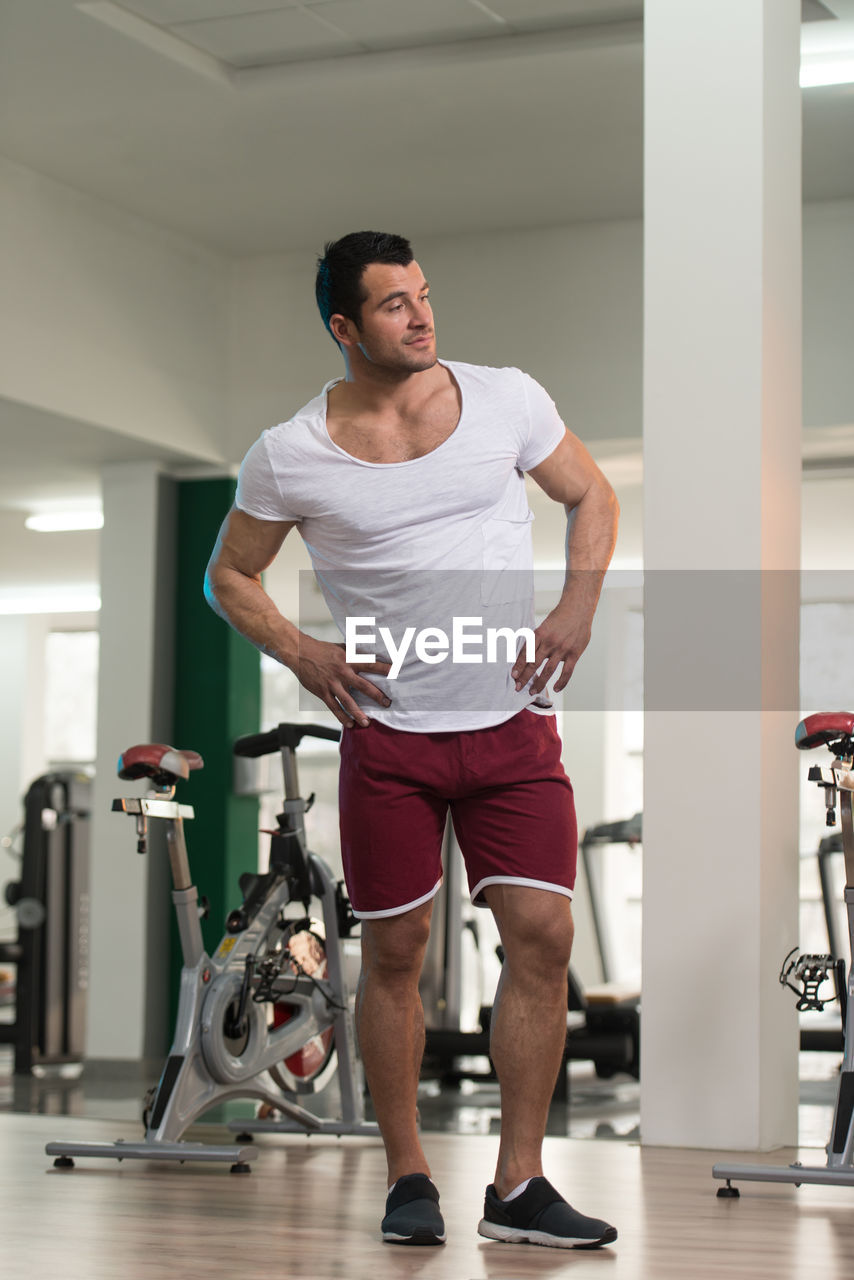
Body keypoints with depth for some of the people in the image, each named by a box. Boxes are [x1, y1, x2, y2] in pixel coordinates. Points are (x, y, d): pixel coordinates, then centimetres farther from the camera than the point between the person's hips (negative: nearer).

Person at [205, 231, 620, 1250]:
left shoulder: (506, 399, 1)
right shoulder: (289, 455, -3)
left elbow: (591, 496, 15)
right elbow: (228, 574, 10)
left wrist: (577, 609, 0)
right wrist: (296, 650, -6)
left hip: (513, 726, 1)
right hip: (387, 734, -1)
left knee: (542, 936, -6)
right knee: (394, 953, 2)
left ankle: (518, 1187, 2)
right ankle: (408, 1177, 17)